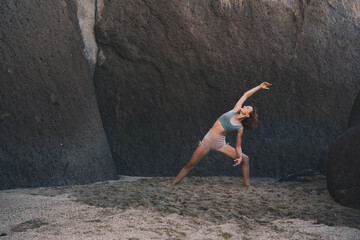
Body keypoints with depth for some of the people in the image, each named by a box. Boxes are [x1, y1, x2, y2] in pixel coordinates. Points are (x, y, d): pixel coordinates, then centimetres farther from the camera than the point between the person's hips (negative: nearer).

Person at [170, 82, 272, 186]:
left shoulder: (240, 128, -1)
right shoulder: (235, 111, 2)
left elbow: (238, 146, 4)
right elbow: (245, 95, 9)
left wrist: (240, 157, -13)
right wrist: (259, 87, 9)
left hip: (220, 144, 0)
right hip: (208, 139, 0)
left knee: (245, 159, -8)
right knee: (190, 165, -2)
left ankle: (247, 184, 8)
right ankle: (173, 184, 6)